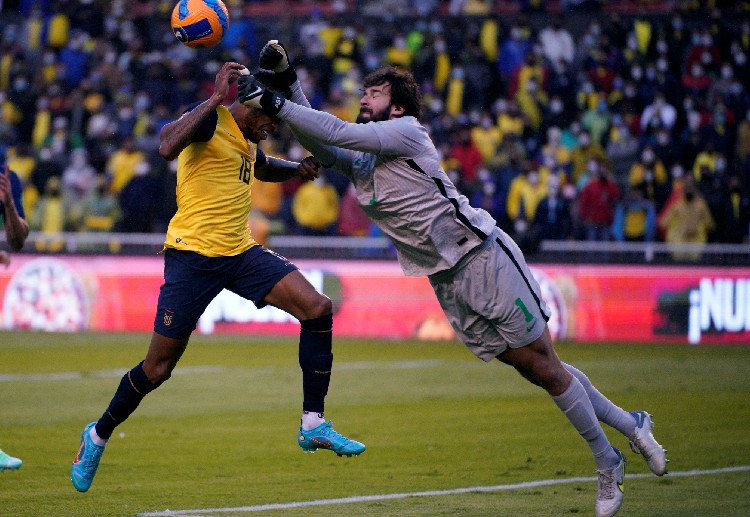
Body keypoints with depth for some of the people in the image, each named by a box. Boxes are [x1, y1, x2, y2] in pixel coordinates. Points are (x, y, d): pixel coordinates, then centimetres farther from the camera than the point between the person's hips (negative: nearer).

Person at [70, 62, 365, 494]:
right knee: (159, 366, -2)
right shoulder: (210, 120, -10)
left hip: (241, 253, 8)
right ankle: (99, 436, 23)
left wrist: (298, 168, 21)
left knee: (318, 308, -11)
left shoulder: (247, 138, 16)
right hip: (193, 255, -8)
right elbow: (168, 146, -32)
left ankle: (314, 424, -4)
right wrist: (217, 98, -31)